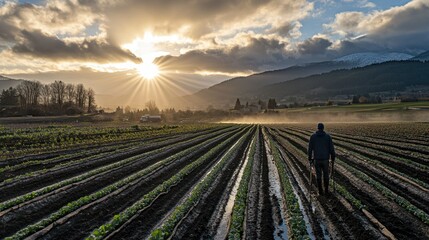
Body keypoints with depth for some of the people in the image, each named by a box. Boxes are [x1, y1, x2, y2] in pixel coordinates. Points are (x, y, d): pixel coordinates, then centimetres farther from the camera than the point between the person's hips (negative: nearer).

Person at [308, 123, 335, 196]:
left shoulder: (313, 136, -3)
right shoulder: (328, 136, -4)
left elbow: (310, 148, -2)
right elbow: (331, 148, -3)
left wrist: (310, 158, 7)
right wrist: (333, 158, 8)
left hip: (316, 159, 0)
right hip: (325, 159, 0)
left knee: (318, 175, 11)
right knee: (326, 175, 15)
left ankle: (320, 191, 16)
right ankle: (326, 191, 18)